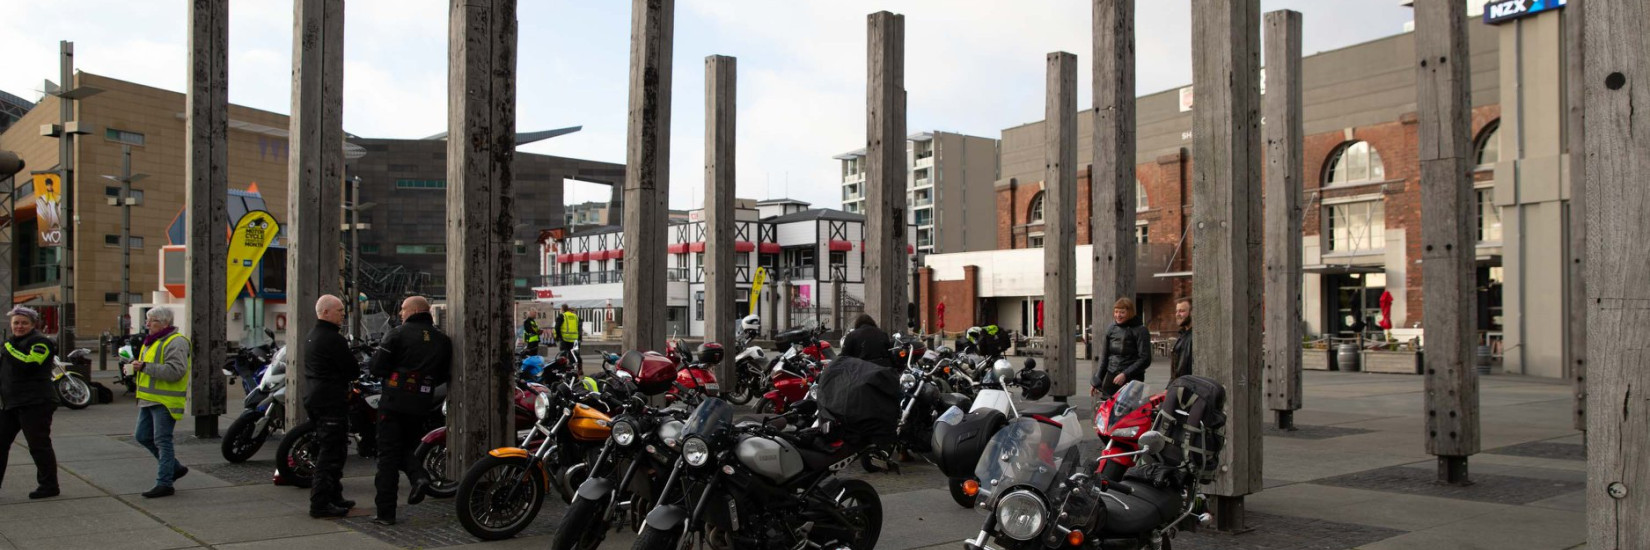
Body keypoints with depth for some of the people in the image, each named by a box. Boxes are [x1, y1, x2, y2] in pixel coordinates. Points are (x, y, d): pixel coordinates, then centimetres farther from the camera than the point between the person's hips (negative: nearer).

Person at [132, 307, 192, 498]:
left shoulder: (176, 343, -14)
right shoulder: (151, 341, 18)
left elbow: (175, 371, -26)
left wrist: (145, 367, -23)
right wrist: (137, 369, 11)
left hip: (165, 402, -10)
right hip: (149, 400, 10)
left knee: (162, 441, -6)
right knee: (143, 437, 14)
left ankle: (164, 484, 0)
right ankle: (175, 468, 27)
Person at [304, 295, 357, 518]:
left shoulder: (310, 337, 15)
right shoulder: (332, 339, -17)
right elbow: (353, 370, -16)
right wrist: (356, 367, 6)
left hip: (314, 398, 10)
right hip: (332, 402, -10)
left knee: (328, 452, 17)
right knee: (330, 453, -7)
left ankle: (334, 497, 25)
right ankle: (320, 504, -6)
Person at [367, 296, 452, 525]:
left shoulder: (398, 334, -7)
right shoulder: (443, 340, 7)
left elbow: (377, 368, -8)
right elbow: (444, 375, 12)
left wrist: (390, 375, 13)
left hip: (394, 402, -4)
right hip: (422, 406, 4)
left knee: (388, 456, 3)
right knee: (407, 448, 22)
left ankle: (386, 512, 3)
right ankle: (419, 476, -8)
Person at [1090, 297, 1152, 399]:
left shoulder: (1140, 330, -4)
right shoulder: (1111, 329, 10)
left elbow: (1145, 359, -8)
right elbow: (1104, 357, 15)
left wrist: (1125, 374, -16)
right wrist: (1096, 382, 10)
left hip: (1131, 380, -5)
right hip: (1111, 378, 5)